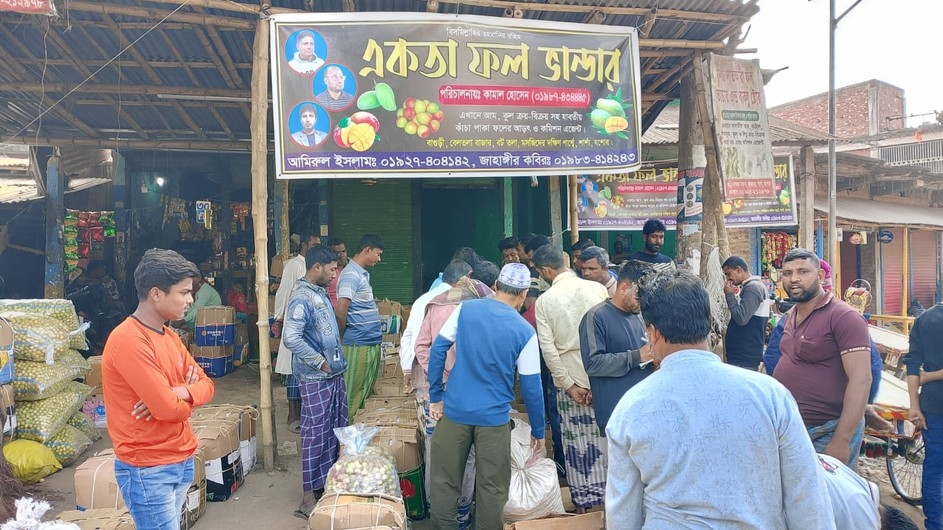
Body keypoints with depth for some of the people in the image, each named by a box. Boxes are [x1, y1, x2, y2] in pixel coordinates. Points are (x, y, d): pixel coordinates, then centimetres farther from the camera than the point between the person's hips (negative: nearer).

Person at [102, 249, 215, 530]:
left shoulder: (168, 335, 7)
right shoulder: (129, 341, -21)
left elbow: (206, 384, 7)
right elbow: (169, 408, -25)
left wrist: (179, 392, -14)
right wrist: (187, 395, -3)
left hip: (182, 460, 8)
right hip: (148, 470, -8)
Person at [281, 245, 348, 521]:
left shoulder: (321, 293, 12)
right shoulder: (301, 298, -18)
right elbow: (291, 338, -27)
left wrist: (337, 361, 14)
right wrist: (321, 363, -19)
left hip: (335, 374, 9)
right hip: (316, 378, -9)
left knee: (336, 430, 17)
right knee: (316, 434, 0)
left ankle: (329, 481, 32)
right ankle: (309, 496, 12)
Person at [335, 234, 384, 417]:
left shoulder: (364, 273, 14)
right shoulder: (351, 275, -17)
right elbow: (340, 312, -22)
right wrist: (342, 338, -8)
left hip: (372, 343, 9)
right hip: (358, 345, -9)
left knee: (367, 392, 17)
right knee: (353, 395, 1)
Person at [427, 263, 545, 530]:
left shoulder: (466, 308, -4)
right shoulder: (525, 331, -8)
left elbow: (437, 349, -4)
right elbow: (531, 387, -5)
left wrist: (435, 396, 5)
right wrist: (538, 430, 6)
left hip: (455, 410, 2)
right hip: (494, 417, -1)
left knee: (445, 481, 16)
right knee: (491, 487, 13)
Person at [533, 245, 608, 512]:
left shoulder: (544, 301, -6)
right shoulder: (597, 289, -6)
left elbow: (547, 348, -9)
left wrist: (569, 385, -4)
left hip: (569, 378, -1)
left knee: (576, 442, 12)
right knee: (603, 436, 13)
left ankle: (584, 499, 24)